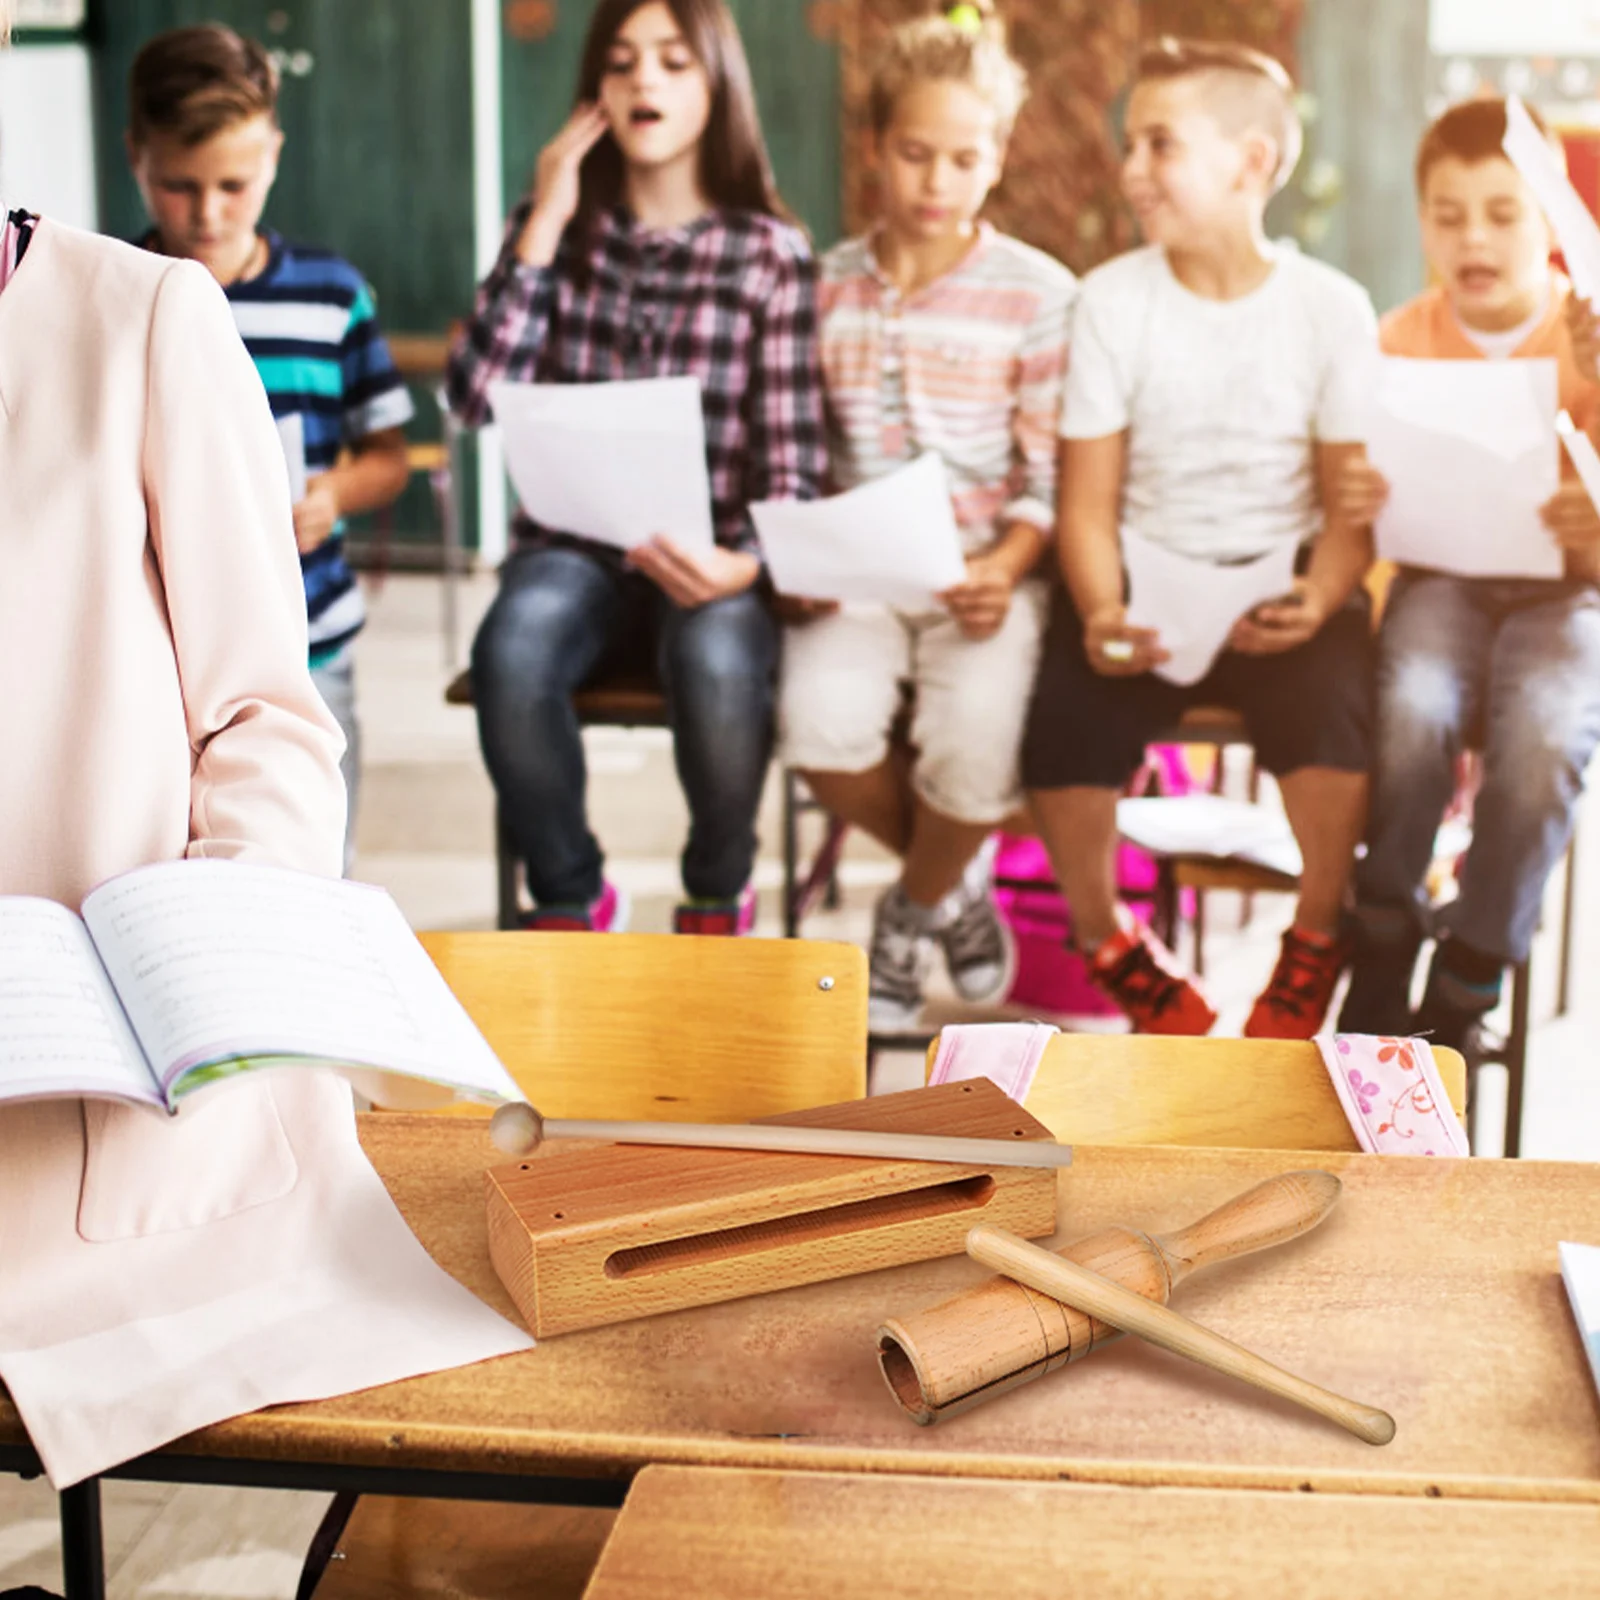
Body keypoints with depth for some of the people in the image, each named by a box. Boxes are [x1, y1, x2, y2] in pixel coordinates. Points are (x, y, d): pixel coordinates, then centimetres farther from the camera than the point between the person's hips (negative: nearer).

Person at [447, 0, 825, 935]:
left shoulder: (772, 254, 1)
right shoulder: (561, 229, 7)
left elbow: (792, 467, -3)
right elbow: (479, 397, -7)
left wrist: (742, 564, -24)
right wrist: (544, 225, -7)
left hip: (708, 561, -1)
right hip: (577, 547, 1)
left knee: (716, 660, -36)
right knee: (512, 652, -33)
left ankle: (719, 899, -4)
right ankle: (570, 901, -7)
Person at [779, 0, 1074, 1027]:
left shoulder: (1038, 294, 1)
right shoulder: (823, 286, 9)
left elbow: (1050, 478, -2)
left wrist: (1005, 569, -19)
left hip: (986, 572, -2)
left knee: (979, 741, -30)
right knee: (821, 718, -28)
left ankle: (915, 907, 8)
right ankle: (955, 881, 6)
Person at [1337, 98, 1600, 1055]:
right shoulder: (1403, 339, 3)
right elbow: (1378, 495, 9)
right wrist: (1358, 505, -15)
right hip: (1440, 577, 1)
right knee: (1414, 705, -32)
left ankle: (1466, 989, -10)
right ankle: (1384, 941, -10)